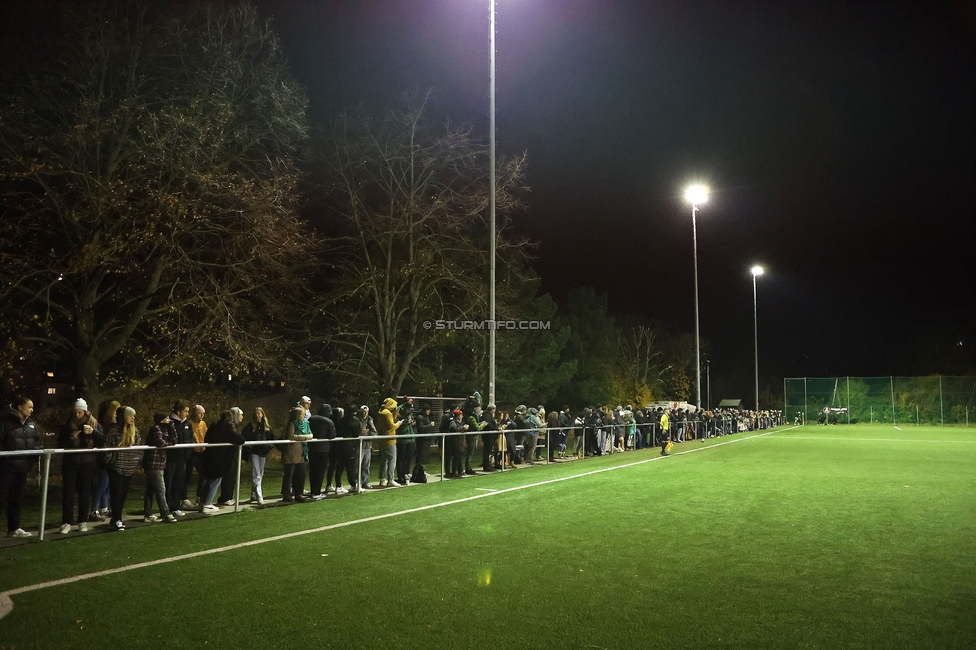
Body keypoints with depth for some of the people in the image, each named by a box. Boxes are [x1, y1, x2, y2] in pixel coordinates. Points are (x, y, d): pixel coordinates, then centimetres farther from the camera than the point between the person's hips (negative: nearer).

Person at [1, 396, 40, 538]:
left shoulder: (31, 424, 10)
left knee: (16, 499, 16)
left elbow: (37, 442, 14)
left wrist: (32, 459, 1)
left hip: (22, 467, 7)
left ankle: (14, 528, 26)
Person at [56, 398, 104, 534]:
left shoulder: (94, 424, 3)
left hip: (87, 463, 0)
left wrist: (93, 432, -20)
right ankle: (67, 522, 3)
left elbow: (102, 440, -2)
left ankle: (83, 521, 14)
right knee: (68, 493, -2)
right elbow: (60, 444, 3)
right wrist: (70, 438, -16)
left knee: (85, 493, 6)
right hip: (70, 463, 0)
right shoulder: (66, 425, 3)